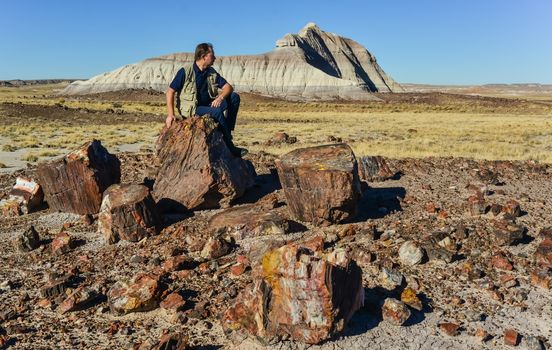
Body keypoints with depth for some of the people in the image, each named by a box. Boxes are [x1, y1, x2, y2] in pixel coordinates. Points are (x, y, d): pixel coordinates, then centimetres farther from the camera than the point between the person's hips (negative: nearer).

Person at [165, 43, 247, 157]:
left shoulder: (211, 72, 8)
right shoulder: (185, 71, -8)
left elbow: (228, 87, 2)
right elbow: (170, 91, -8)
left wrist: (220, 97, -21)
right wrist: (170, 114, -16)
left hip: (208, 105, 6)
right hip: (191, 109, -6)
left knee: (234, 97, -12)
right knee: (217, 112, -34)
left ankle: (227, 133, -14)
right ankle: (229, 147, -24)